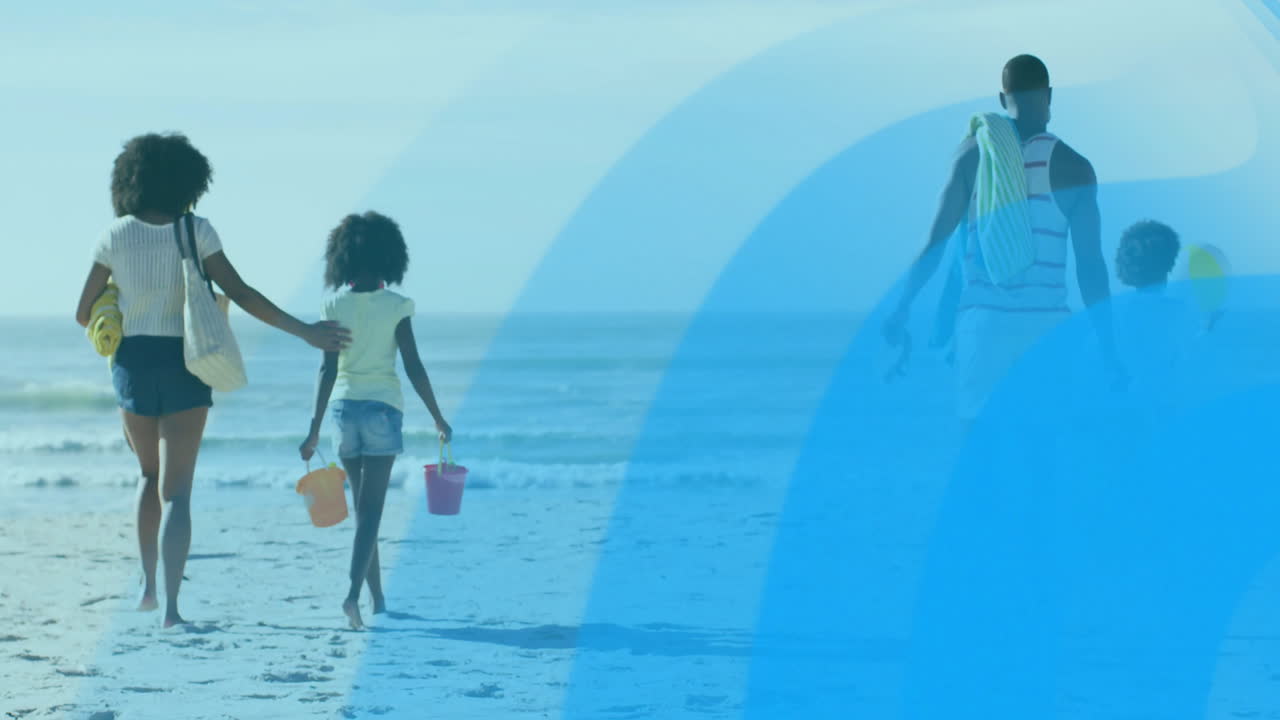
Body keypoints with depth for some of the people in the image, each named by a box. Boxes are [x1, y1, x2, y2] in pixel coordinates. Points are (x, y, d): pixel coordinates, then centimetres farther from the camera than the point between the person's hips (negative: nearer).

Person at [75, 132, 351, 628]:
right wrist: (304, 331, -6)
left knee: (151, 473, 25)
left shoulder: (115, 236, -2)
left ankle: (148, 585, 21)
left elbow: (84, 313, 2)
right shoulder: (196, 232, -6)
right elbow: (241, 295, -10)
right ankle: (170, 606, -15)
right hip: (183, 365, -2)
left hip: (132, 363, 2)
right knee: (176, 491, -1)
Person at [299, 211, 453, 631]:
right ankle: (354, 592, -22)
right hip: (382, 407, -3)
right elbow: (414, 368, -5)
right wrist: (438, 419, 4)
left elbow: (328, 369, -3)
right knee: (371, 509, -4)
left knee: (364, 506, 15)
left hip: (343, 405, 3)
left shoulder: (335, 305, -1)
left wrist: (315, 429, -1)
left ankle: (377, 598, 20)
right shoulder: (395, 306, -6)